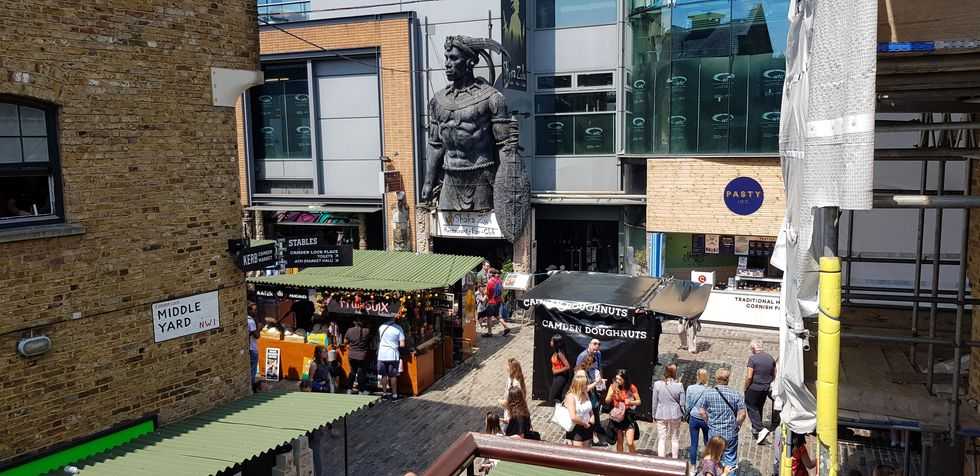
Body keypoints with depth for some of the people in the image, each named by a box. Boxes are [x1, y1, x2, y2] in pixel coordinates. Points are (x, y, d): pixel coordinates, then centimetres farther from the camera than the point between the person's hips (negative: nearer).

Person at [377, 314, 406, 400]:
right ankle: (394, 394, 10)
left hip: (382, 355, 2)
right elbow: (402, 344, -11)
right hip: (393, 355, -2)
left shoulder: (381, 327, 3)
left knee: (383, 375, 11)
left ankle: (384, 393, 18)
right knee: (393, 376, 5)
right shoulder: (398, 328, -7)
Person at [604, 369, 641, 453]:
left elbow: (638, 401, 1)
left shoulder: (631, 388, -8)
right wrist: (612, 392, -19)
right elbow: (607, 402, -4)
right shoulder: (613, 387, -3)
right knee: (619, 442, 11)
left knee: (630, 443, -8)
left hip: (628, 416, -2)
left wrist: (631, 402, -19)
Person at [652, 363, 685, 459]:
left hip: (661, 415, 0)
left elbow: (654, 402, -3)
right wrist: (684, 415, 11)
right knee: (675, 438, 16)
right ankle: (675, 459, 26)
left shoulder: (657, 384, -10)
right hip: (675, 415, 0)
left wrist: (654, 415, 9)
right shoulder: (679, 385, -12)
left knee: (661, 439, 7)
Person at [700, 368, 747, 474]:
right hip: (731, 434, -1)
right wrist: (736, 426, 6)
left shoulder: (708, 394, -7)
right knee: (730, 459, 12)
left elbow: (702, 412, 0)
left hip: (714, 433, 1)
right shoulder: (736, 394, -10)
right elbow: (742, 414, -10)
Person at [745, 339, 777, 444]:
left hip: (754, 388, -7)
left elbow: (749, 377, -19)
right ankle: (755, 431, 29)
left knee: (752, 409, 4)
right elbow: (774, 375, 11)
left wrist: (746, 388, -6)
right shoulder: (770, 358, 3)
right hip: (766, 389, 7)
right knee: (759, 408, 20)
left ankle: (761, 429, -12)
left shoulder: (753, 358, -16)